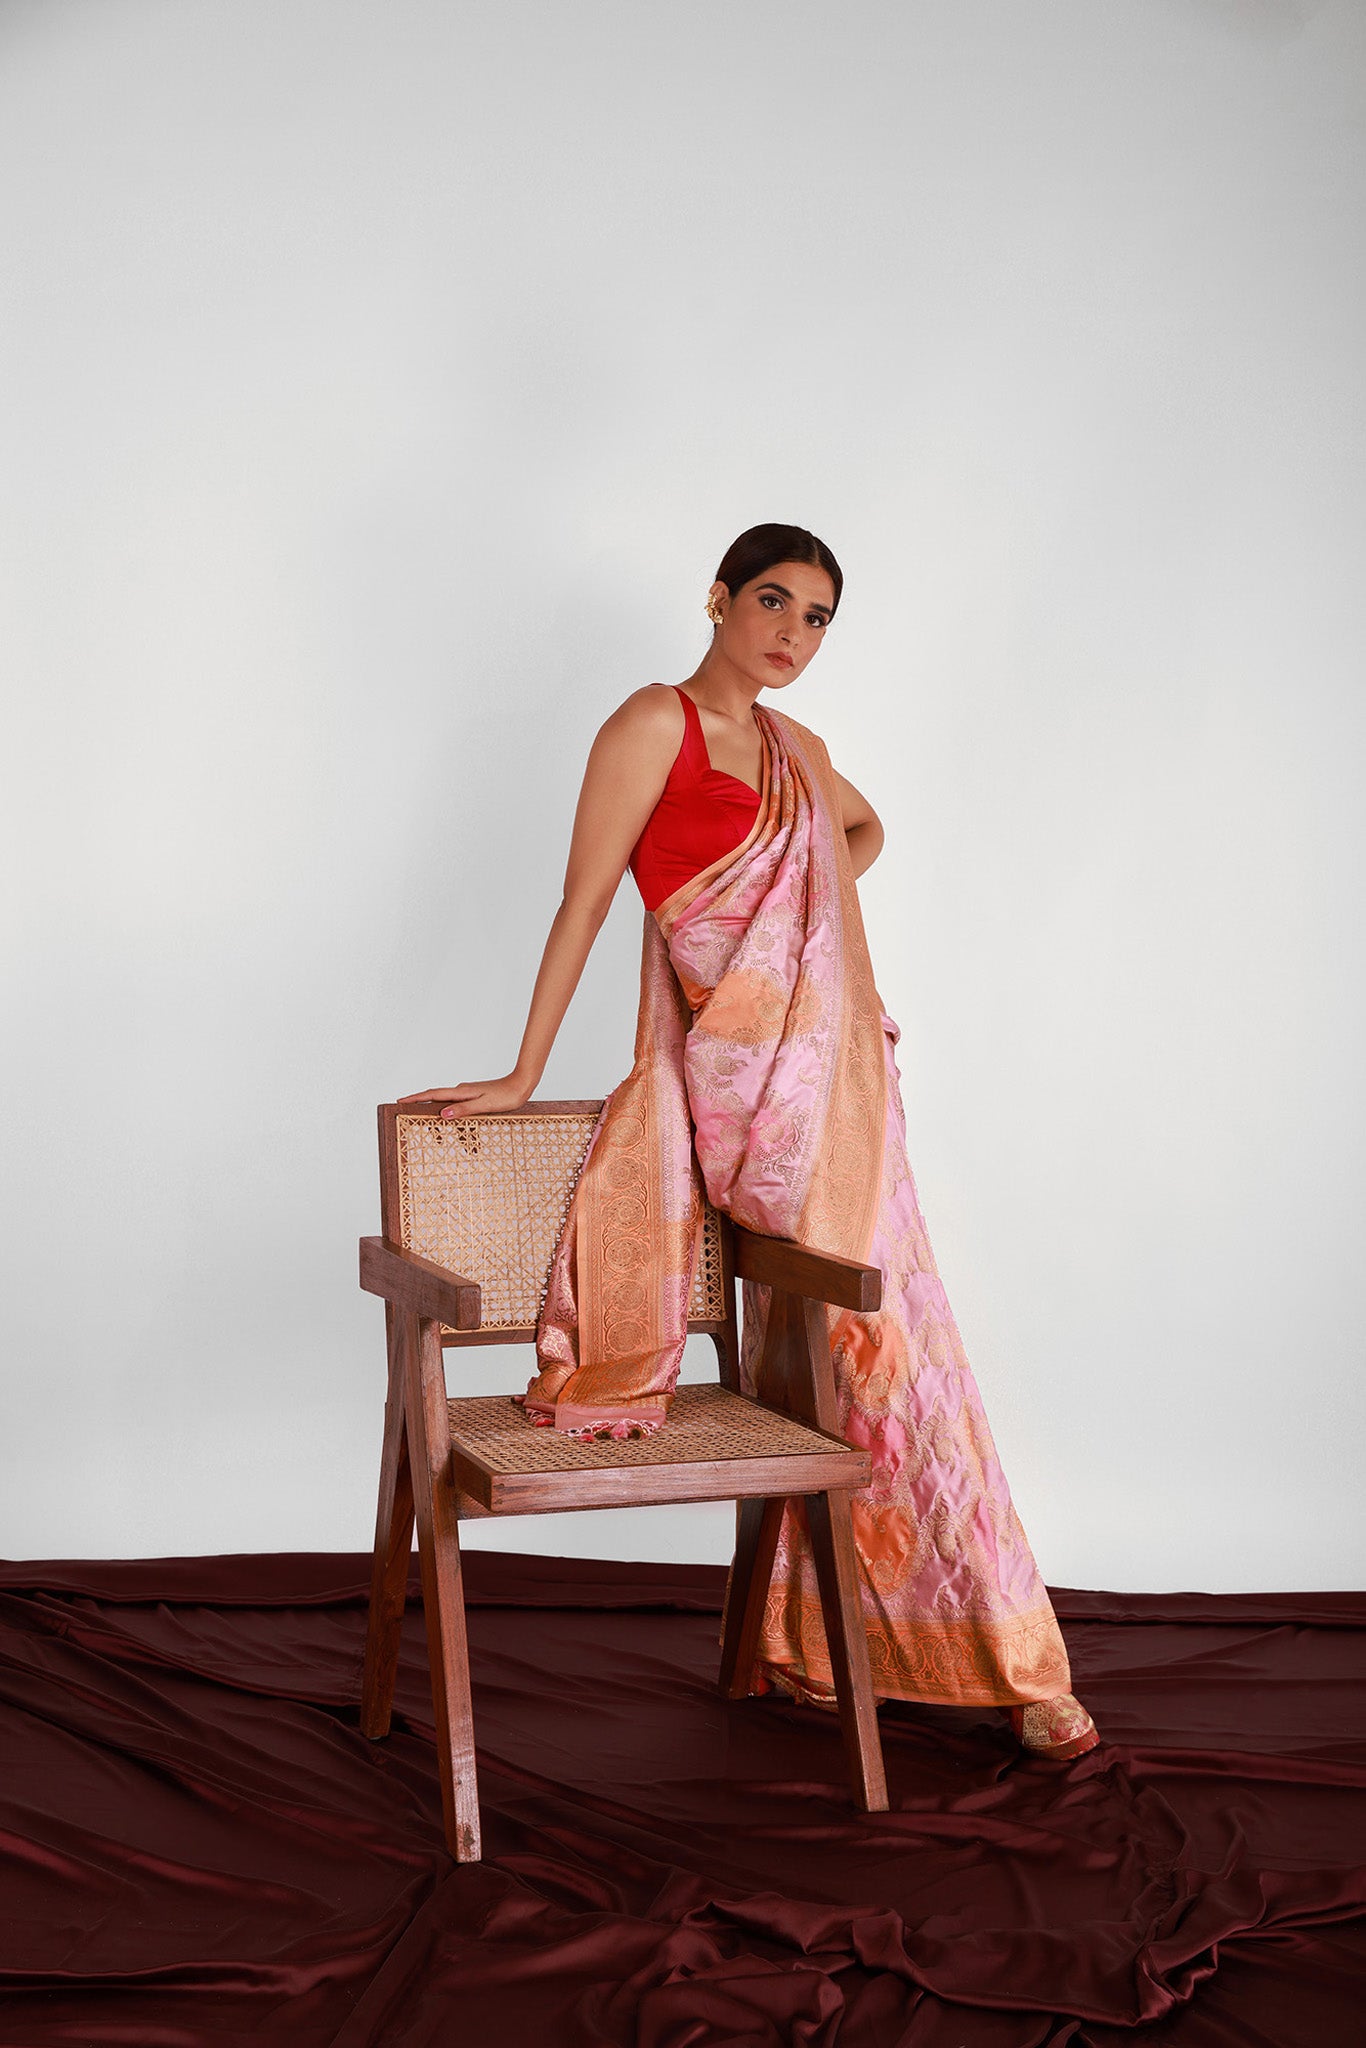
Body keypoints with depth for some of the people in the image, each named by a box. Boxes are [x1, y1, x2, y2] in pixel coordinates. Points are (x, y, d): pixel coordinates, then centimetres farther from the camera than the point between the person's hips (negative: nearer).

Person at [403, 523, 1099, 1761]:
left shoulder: (796, 748, 15)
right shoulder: (657, 723, -5)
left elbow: (867, 827, 37)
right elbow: (584, 900, -7)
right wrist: (523, 1077, -9)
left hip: (837, 1064, 7)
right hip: (745, 1067, -7)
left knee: (818, 1353, 7)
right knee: (880, 1339, -5)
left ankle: (803, 1640, 18)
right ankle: (1010, 1665, 4)